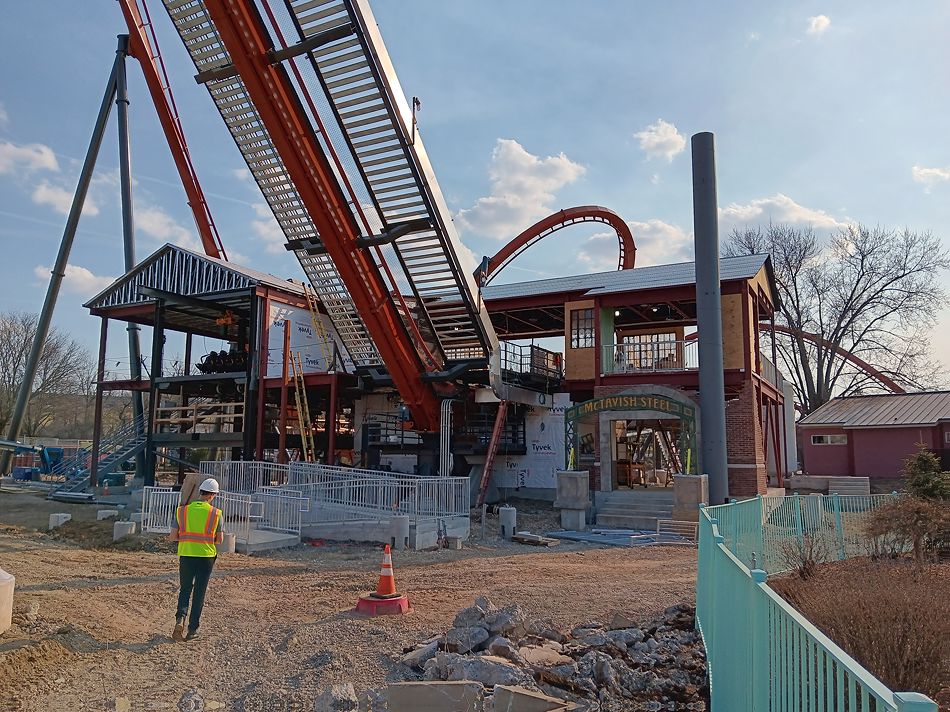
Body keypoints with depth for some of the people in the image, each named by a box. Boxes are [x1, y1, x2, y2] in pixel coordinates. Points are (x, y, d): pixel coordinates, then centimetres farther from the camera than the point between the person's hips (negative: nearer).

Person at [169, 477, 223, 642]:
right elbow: (220, 540, -1)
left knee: (185, 589, 18)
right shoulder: (215, 513, -6)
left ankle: (180, 619, -4)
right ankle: (192, 629, 15)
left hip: (186, 555, 1)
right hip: (206, 556, -1)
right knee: (199, 593, 11)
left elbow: (172, 537, -1)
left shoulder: (182, 510, -2)